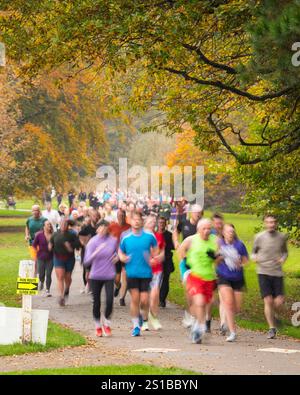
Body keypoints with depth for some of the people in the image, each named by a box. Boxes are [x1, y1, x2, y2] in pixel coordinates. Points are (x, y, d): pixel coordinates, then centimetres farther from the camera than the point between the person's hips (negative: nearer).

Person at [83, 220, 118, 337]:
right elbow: (86, 262, -12)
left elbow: (118, 253, 21)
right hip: (95, 276, 0)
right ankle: (98, 326, 24)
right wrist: (96, 252, -27)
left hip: (109, 276, 0)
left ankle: (106, 322, 11)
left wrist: (117, 257, -3)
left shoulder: (113, 241, 2)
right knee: (96, 302, 4)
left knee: (109, 300, -14)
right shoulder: (92, 242, -4)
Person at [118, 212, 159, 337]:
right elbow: (120, 252, 16)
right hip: (132, 273, 0)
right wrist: (123, 258, -6)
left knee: (144, 300, -4)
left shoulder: (149, 236, 1)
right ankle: (136, 325, 9)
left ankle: (145, 318, 27)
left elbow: (155, 250, 14)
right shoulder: (126, 238, 3)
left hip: (146, 272, 0)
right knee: (135, 298, -3)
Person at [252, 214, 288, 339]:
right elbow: (254, 252, 13)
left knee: (279, 302, -6)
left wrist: (283, 258, -1)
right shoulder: (259, 237, 0)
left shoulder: (282, 237, 5)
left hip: (277, 273, 2)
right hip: (263, 273, -2)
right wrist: (254, 258, -9)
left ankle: (274, 317, 27)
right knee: (268, 301, -8)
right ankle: (272, 328, 3)